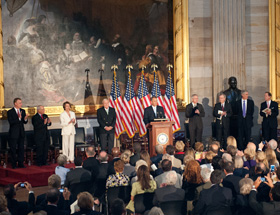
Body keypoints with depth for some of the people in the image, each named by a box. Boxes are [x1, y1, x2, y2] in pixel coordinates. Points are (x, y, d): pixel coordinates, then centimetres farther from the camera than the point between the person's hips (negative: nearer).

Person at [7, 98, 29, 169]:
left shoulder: (23, 111, 8)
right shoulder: (10, 112, -8)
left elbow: (25, 122, 6)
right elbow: (11, 122, -19)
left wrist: (25, 118, -16)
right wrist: (19, 118, -29)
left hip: (21, 133, 5)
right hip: (14, 133, -5)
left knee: (21, 149, 7)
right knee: (13, 149, 2)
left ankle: (20, 164, 15)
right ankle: (14, 165, 9)